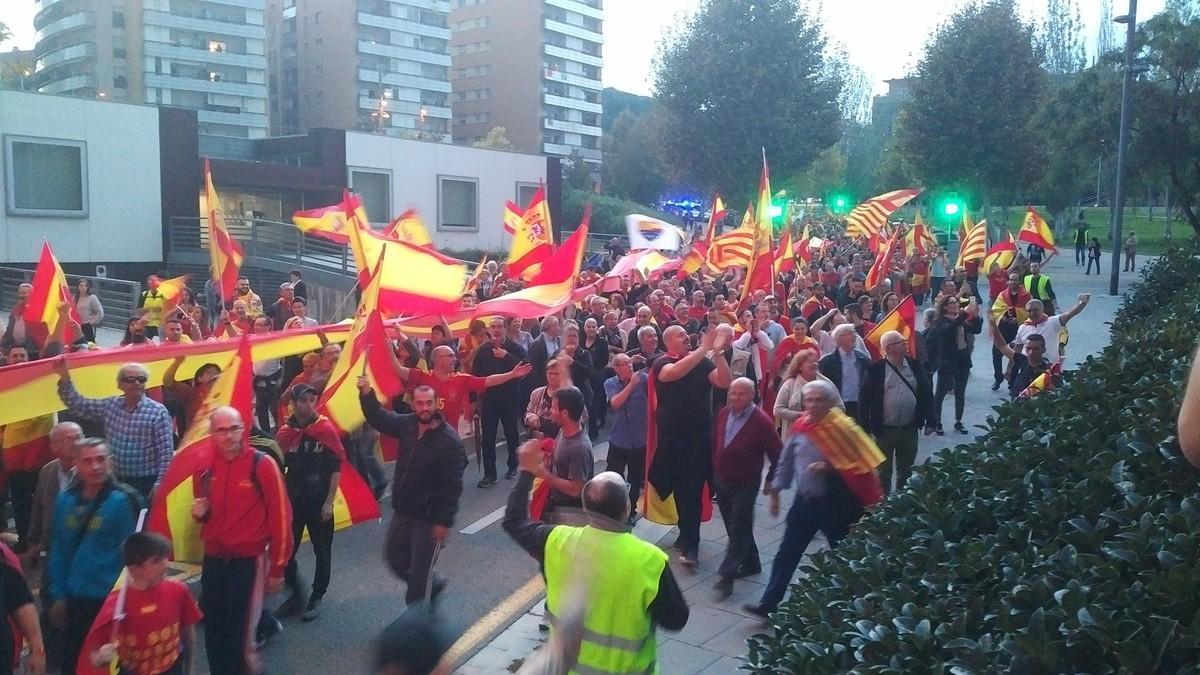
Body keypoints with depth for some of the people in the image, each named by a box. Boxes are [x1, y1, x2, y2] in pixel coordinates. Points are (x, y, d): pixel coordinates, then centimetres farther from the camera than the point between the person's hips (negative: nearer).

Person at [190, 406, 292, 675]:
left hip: (249, 560, -5)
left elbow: (280, 517, -11)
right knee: (213, 631, 14)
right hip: (212, 560, 5)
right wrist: (199, 513, -6)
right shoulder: (204, 467, 2)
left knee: (241, 633, -1)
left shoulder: (262, 464, -14)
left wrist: (277, 568, -8)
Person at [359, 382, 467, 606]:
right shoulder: (407, 424, -3)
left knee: (420, 569, 3)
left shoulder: (450, 441, -21)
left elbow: (452, 486, -20)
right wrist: (367, 394, -8)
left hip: (429, 516, -7)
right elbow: (379, 418, 9)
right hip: (402, 510, 7)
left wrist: (444, 521, -20)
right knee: (394, 557, 21)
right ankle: (433, 583, 43)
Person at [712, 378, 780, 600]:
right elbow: (715, 442, 14)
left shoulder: (761, 421, -17)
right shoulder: (724, 413, 0)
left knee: (738, 530, -5)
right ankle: (751, 563, 34)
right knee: (735, 527, 17)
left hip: (745, 484, -6)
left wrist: (771, 480, -6)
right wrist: (714, 469, 14)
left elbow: (777, 454, -10)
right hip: (721, 481, 6)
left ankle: (726, 577, -6)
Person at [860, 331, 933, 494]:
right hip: (884, 430, -3)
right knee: (883, 472, 8)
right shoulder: (875, 369, -10)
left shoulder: (915, 365, 1)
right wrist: (865, 428, -11)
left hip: (909, 429, 4)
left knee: (906, 471, 17)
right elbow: (865, 399, -9)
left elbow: (927, 393, 6)